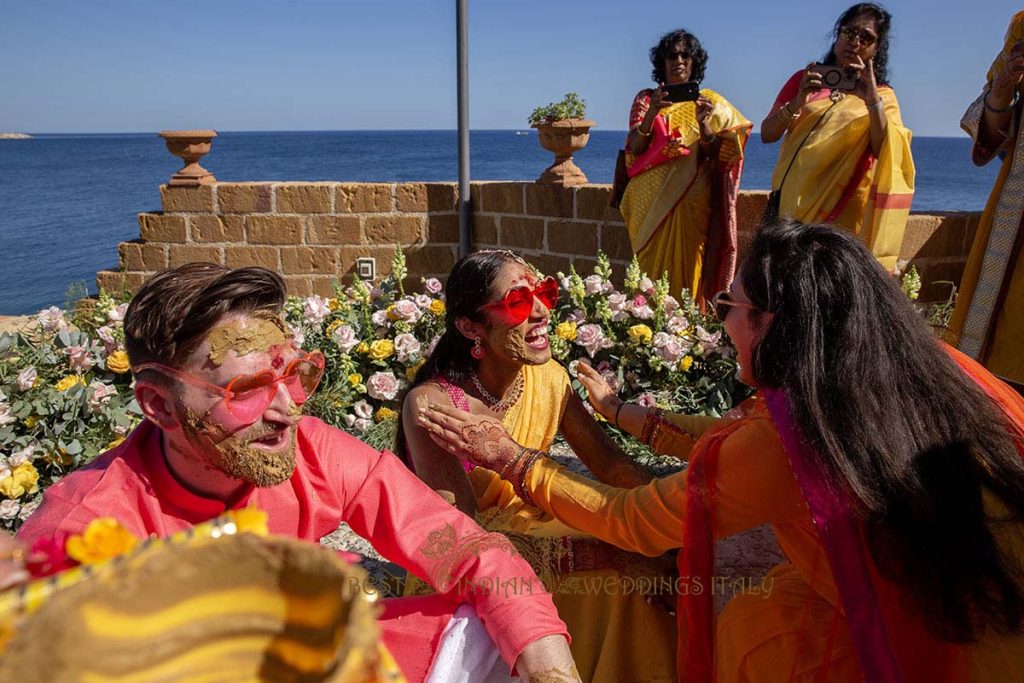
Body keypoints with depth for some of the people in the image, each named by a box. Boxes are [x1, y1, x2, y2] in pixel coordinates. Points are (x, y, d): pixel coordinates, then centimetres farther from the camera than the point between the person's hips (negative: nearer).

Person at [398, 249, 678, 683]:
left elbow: (612, 466, -6)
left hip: (525, 530, 5)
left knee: (638, 566, -12)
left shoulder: (548, 378, -8)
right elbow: (465, 530, -27)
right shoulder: (431, 403, -25)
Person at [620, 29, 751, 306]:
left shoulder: (709, 102, 10)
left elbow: (714, 156, 2)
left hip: (691, 200, 0)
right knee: (652, 270, -3)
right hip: (650, 199, 1)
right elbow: (634, 149, -1)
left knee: (687, 268, -6)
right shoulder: (646, 98, 11)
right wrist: (651, 114, -16)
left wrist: (703, 124, -15)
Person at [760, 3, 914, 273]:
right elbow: (767, 135, 3)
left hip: (840, 212, -1)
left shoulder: (881, 94, 7)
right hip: (789, 202, 2)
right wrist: (798, 102, -13)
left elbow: (885, 153, -8)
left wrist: (872, 100, -18)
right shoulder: (803, 79, 12)